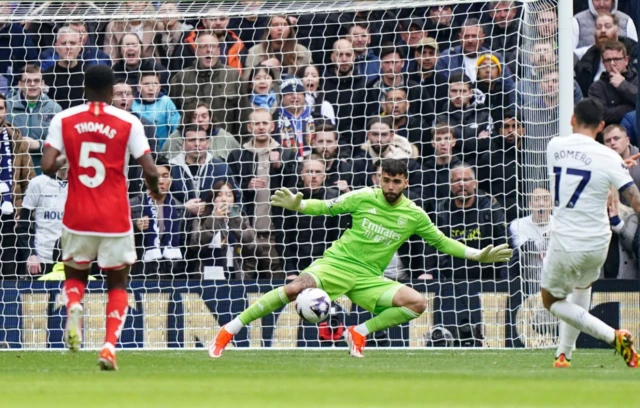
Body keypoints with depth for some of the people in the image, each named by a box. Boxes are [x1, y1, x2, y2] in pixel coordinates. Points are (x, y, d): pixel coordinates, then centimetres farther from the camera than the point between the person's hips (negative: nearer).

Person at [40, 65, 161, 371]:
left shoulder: (64, 120, -2)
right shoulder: (128, 122, -4)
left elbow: (48, 166, -10)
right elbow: (149, 170, -9)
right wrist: (155, 189, 13)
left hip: (78, 218, 1)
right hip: (115, 219, -1)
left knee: (75, 276, 22)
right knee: (118, 285, 15)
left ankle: (73, 307, -13)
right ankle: (109, 345, -6)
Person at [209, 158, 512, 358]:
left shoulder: (414, 215, 3)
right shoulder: (363, 198, -2)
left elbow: (442, 242, 13)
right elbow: (327, 207, 5)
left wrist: (479, 256, 6)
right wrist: (297, 205, -12)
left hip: (369, 278, 3)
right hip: (337, 263, -3)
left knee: (417, 303, -20)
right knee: (296, 288, -31)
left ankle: (361, 332, -2)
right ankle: (229, 330, -23)